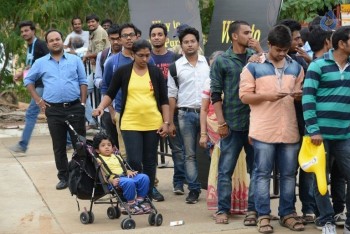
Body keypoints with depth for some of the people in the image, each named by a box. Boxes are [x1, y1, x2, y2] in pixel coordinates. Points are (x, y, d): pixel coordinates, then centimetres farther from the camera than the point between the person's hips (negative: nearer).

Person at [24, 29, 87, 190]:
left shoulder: (75, 60, 5)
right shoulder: (41, 63, 6)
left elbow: (83, 82, 6)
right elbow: (28, 81, 14)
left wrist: (83, 104, -2)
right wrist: (38, 100, 4)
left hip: (75, 107, -1)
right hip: (54, 110, 1)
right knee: (59, 146, 6)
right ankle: (64, 177, 14)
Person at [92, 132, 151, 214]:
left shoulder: (117, 157, 30)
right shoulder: (99, 160, 8)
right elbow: (103, 174, -5)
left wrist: (129, 172, 3)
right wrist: (112, 180, -23)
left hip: (126, 176, 7)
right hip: (116, 180, -7)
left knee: (144, 177, -16)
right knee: (129, 182, -38)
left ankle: (140, 200, -6)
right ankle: (131, 205, -20)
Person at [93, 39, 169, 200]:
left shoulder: (156, 72, 6)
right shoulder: (123, 72, 2)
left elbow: (164, 100, 8)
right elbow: (110, 94, 7)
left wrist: (166, 122, 1)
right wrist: (101, 107, -12)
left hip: (153, 124, 2)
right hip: (130, 124, -2)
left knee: (149, 162, 8)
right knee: (134, 161, -9)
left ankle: (148, 197, 18)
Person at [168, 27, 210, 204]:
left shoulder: (208, 63, 6)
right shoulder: (176, 66, 5)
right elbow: (171, 96, 5)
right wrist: (170, 122, 2)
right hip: (186, 114, 0)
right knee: (189, 154, 4)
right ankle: (194, 189, 10)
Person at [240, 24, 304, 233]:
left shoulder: (296, 67, 13)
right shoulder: (253, 67, 0)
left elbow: (302, 93, 19)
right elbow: (244, 96, -2)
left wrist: (300, 95, -5)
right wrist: (266, 96, -17)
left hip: (289, 130, 4)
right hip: (263, 130, -4)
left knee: (289, 174, 8)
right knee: (263, 174, 1)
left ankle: (288, 213, 17)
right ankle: (263, 216, 6)